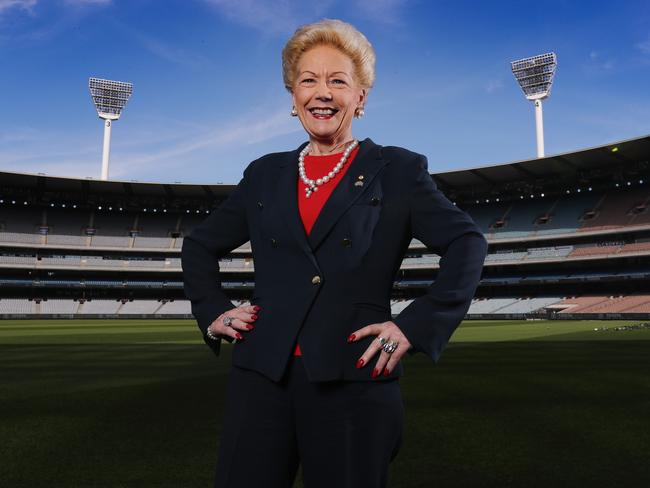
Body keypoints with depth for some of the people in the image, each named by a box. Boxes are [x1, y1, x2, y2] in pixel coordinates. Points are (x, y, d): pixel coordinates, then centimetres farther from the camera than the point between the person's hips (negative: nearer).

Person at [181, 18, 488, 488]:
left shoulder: (398, 170, 2)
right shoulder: (266, 174, 12)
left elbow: (467, 243, -3)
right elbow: (200, 245, 21)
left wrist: (416, 325, -12)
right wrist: (213, 313, 8)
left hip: (354, 383, -2)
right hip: (261, 378, 3)